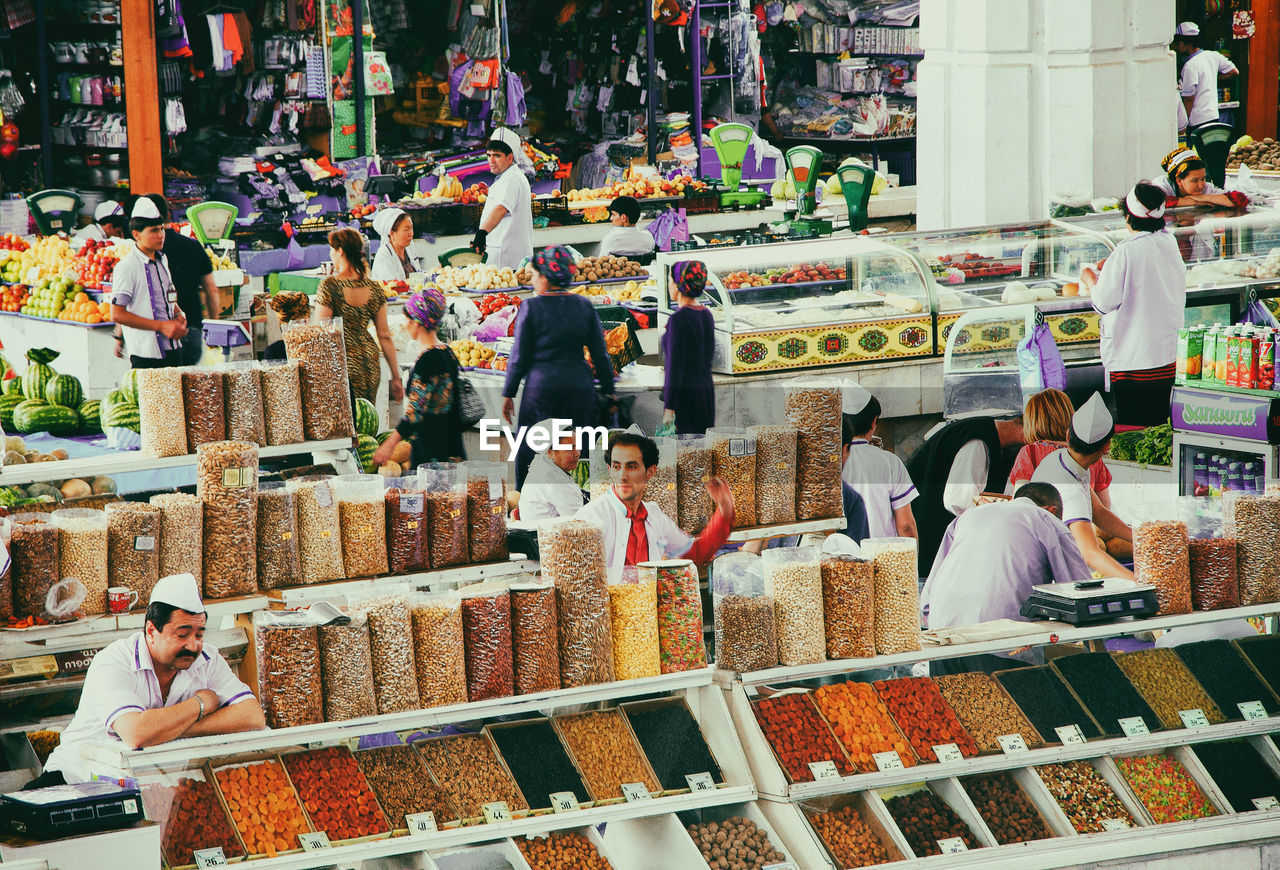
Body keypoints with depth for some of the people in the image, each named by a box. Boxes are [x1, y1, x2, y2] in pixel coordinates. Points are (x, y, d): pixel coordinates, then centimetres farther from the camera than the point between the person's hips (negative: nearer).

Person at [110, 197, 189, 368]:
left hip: (173, 349, 7)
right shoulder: (127, 266, -11)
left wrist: (179, 315, 6)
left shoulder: (162, 259, 13)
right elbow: (117, 315, -15)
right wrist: (161, 326, -15)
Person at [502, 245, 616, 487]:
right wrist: (608, 392, 13)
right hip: (579, 384, 3)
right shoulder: (584, 307, 4)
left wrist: (508, 394, 3)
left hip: (541, 385, -3)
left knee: (528, 453, 6)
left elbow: (519, 357, -5)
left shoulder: (531, 307, -7)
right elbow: (600, 355, 5)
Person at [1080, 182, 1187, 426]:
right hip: (1168, 355, 7)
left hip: (1132, 358, -7)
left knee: (1133, 428, -1)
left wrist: (1090, 280, 6)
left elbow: (1105, 302, -15)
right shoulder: (1169, 244, 4)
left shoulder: (1126, 252, -17)